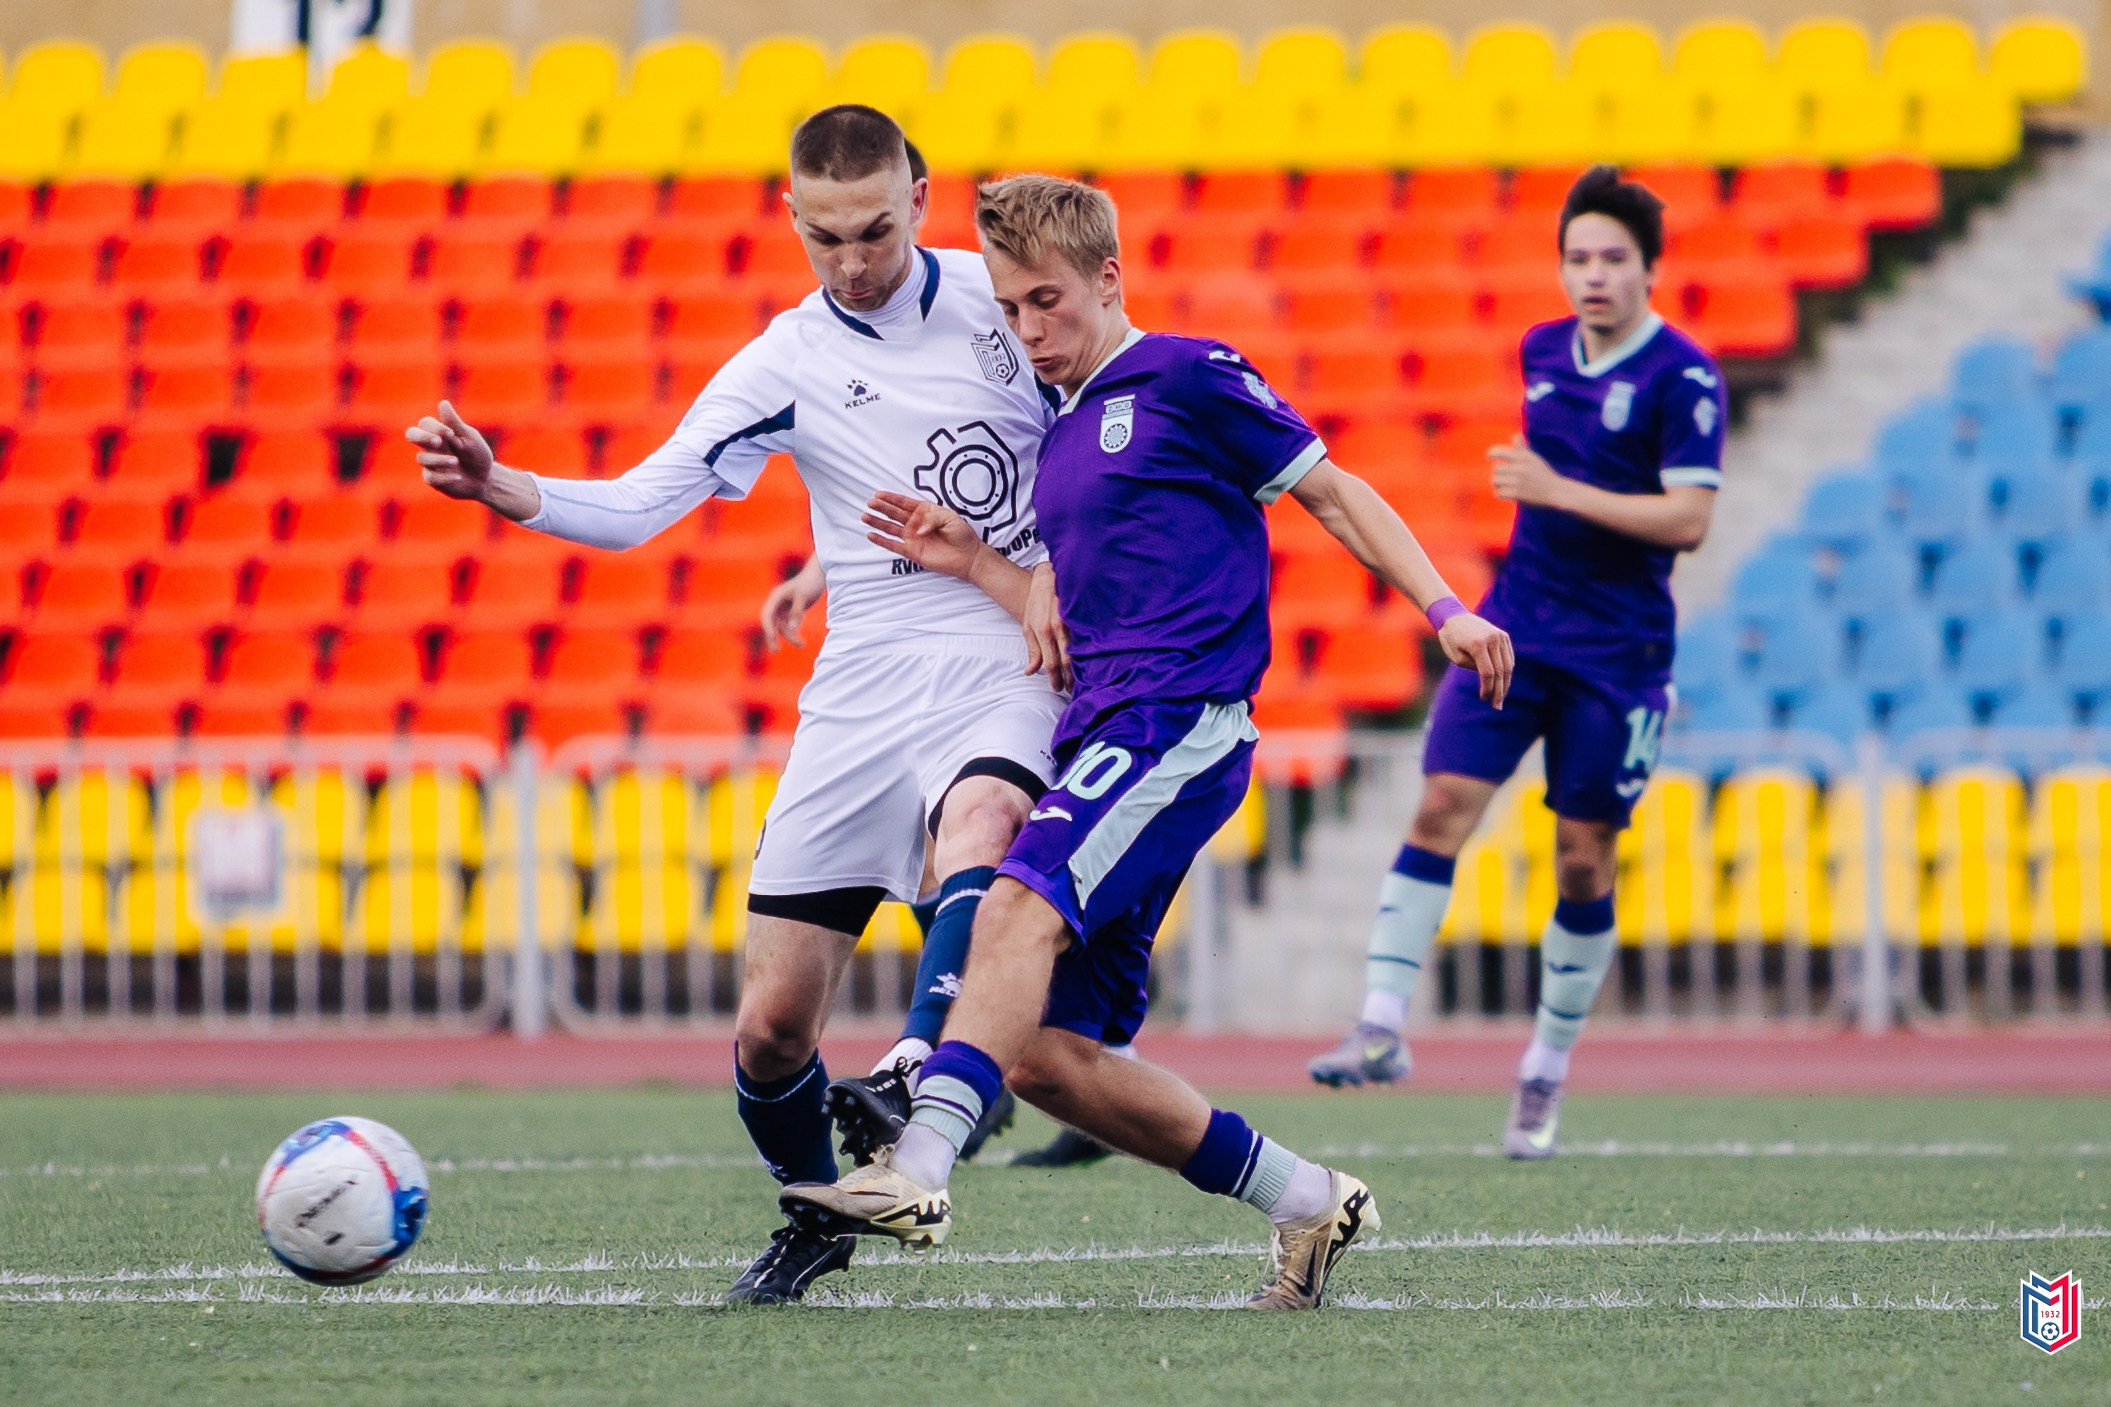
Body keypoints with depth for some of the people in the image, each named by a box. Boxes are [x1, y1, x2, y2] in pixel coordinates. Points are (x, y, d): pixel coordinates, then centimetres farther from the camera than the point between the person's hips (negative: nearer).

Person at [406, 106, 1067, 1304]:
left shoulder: (1003, 301, 1)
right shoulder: (785, 364, 1)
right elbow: (636, 505, -6)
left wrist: (1054, 574, -3)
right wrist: (497, 487, -23)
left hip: (1007, 669, -2)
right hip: (863, 695, 2)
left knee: (973, 836, -39)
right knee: (772, 1027, 1)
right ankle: (817, 1218, 28)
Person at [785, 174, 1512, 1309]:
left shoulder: (1186, 377, 2)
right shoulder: (1058, 440, 24)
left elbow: (1331, 491, 3)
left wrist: (1444, 609, -5)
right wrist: (974, 566, 14)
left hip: (1178, 721, -9)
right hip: (1102, 733, 9)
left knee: (1019, 906, -31)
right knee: (1045, 1053, 0)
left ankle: (918, 1171, -46)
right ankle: (1308, 1204, 11)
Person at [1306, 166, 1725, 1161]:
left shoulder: (1684, 378, -10)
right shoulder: (1542, 353, 9)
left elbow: (1688, 519, -18)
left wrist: (1559, 491, -21)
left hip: (1616, 652, -4)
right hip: (1515, 628, 4)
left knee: (1584, 857, 1)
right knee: (1442, 804, -11)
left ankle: (1547, 1070, 15)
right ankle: (1383, 1026, -11)